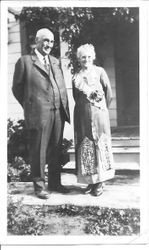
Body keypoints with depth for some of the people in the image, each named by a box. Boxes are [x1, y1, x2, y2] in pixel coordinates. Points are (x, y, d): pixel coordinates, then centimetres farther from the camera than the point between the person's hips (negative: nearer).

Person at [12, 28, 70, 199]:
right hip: (39, 113, -5)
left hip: (58, 112, 6)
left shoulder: (55, 61, 19)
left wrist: (65, 108, 10)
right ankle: (39, 186, 13)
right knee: (38, 151, 1)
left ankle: (54, 183, 24)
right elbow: (17, 88, 3)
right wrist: (30, 107, 3)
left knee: (55, 150, 12)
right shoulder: (25, 61, 1)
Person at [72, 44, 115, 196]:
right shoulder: (76, 77, 11)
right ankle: (90, 181, 12)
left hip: (98, 114, -3)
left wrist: (102, 109, 8)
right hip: (82, 116, 3)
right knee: (84, 147, 2)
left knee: (100, 145, -1)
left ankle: (100, 182, 5)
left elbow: (109, 93, 3)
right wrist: (83, 108, 10)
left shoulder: (99, 71, 3)